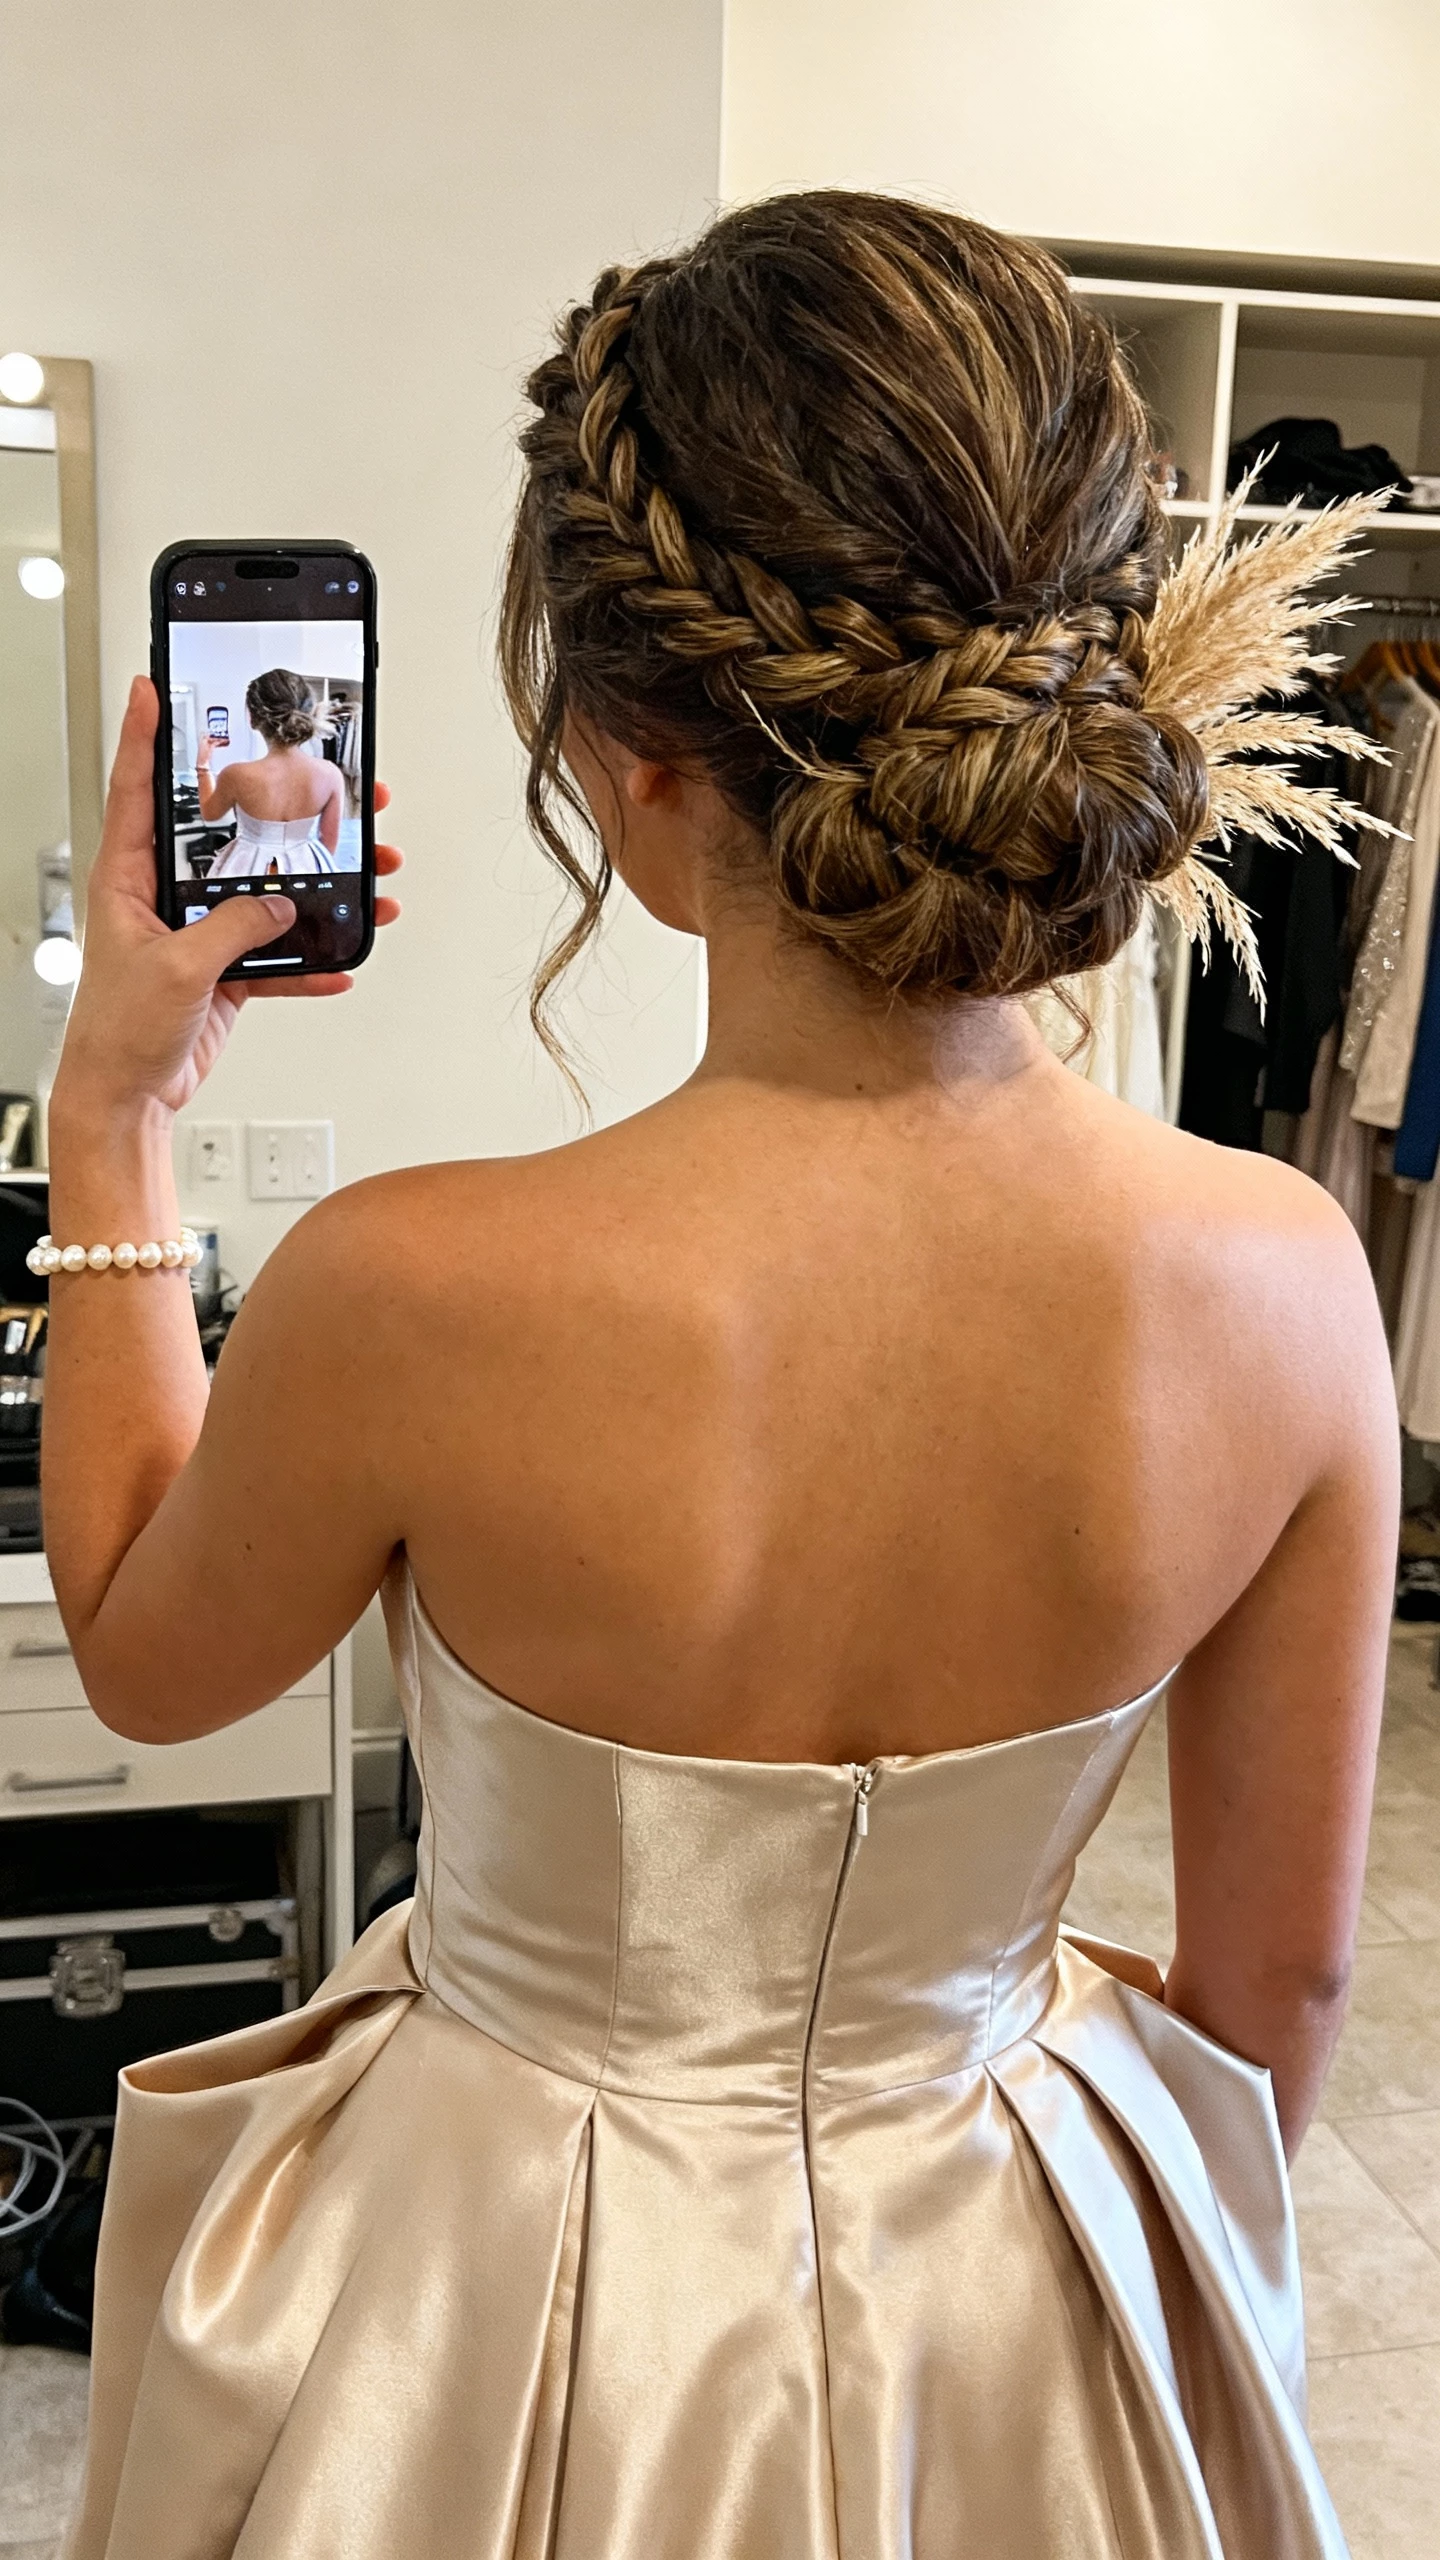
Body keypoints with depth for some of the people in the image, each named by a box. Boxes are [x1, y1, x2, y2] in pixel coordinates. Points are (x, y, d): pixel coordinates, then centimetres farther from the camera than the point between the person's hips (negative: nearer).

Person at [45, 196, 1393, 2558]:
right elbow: (1278, 1974, -8)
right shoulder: (1286, 1283, -23)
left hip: (509, 2318, -1)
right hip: (1000, 2305, 3)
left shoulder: (415, 1299, -32)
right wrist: (1146, 2249, 13)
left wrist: (111, 1116, -3)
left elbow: (140, 1657, -8)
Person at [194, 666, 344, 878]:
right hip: (307, 869, 1)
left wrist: (202, 765, 15)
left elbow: (210, 814, 2)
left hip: (249, 870, -1)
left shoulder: (237, 775, -21)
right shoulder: (330, 774, -17)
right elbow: (329, 844, -4)